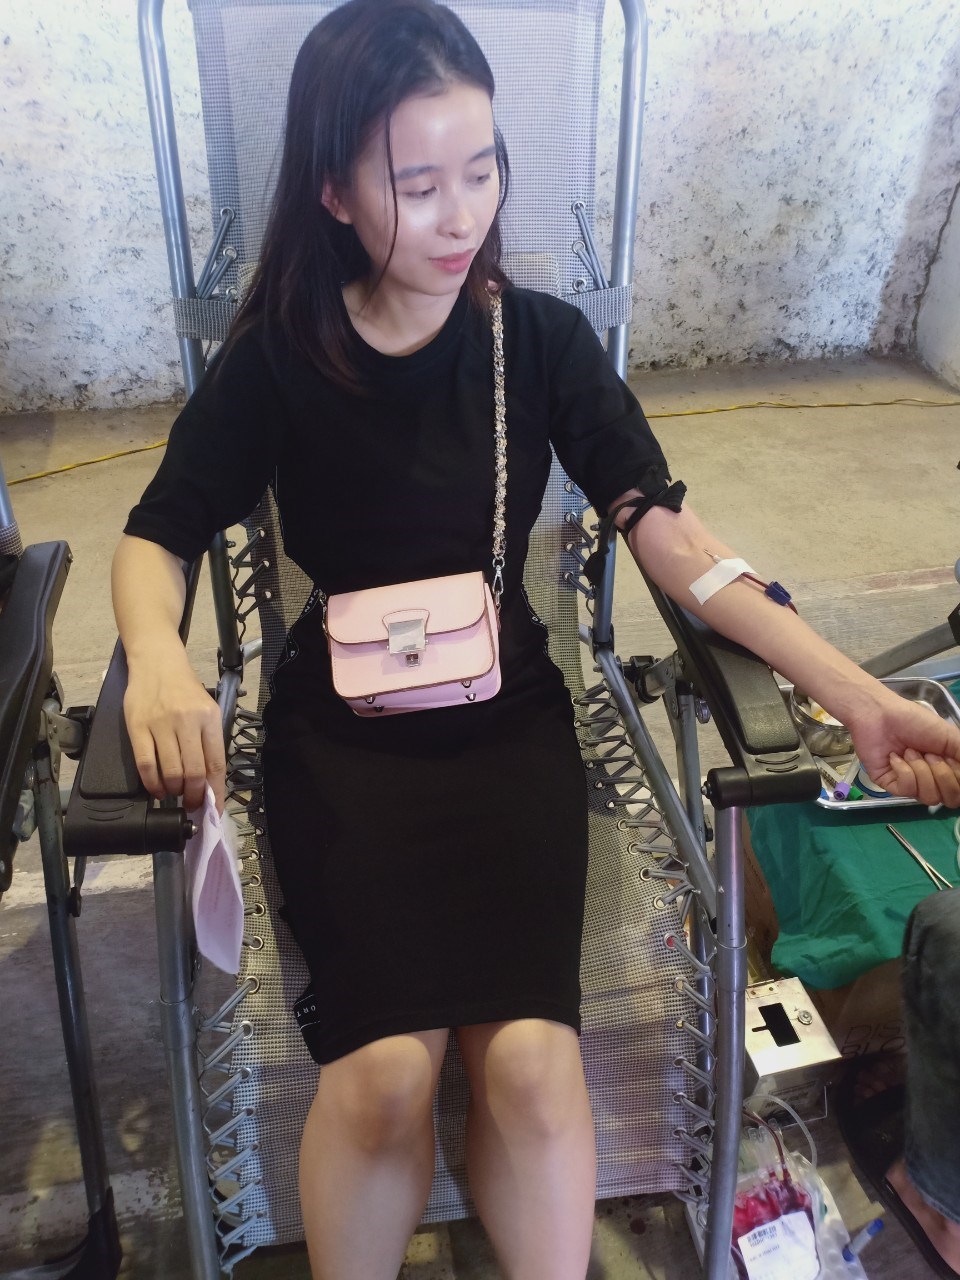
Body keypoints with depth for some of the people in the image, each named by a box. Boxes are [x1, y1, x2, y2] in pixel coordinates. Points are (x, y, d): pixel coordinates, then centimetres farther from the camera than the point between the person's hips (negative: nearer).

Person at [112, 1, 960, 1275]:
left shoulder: (543, 342, -1)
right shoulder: (279, 359, -3)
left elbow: (673, 539, -6)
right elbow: (155, 541, 0)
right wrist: (159, 664, -24)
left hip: (508, 716, 1)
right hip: (341, 734, 0)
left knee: (529, 1055, -21)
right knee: (385, 1065, -21)